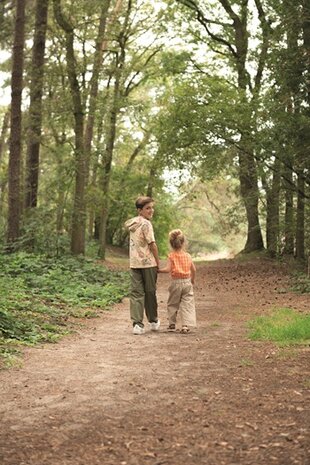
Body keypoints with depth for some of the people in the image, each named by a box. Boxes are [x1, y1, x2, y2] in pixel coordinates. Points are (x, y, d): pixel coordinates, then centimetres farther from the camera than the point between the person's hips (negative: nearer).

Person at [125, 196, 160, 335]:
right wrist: (158, 261, -4)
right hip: (148, 262, -6)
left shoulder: (132, 223, 11)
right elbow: (152, 244, -14)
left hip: (134, 263, 6)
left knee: (136, 293, 2)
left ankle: (137, 324, -7)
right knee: (150, 292, 9)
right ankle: (153, 321, 24)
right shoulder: (146, 224, -12)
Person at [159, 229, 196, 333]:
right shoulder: (188, 256, 2)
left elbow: (168, 269, -18)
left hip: (176, 282, -2)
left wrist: (159, 270, -4)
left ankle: (172, 324, 20)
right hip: (187, 282, 2)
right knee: (187, 304, 2)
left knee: (172, 304, 14)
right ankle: (185, 325, -9)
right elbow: (193, 269, 8)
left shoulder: (171, 256, -8)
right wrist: (192, 279, 23)